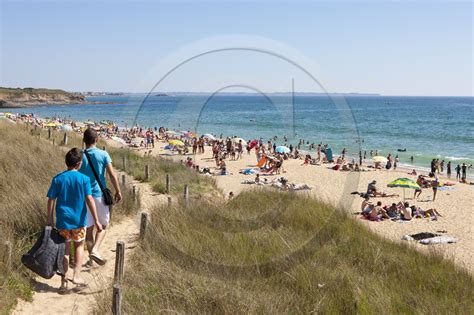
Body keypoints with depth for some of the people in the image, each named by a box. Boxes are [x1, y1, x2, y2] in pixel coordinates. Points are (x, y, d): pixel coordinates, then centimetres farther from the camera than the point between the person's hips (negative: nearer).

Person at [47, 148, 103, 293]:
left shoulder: (57, 179, -2)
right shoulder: (84, 179, -8)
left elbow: (51, 200, -2)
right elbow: (89, 199, -12)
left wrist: (49, 220, 8)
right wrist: (96, 221, -10)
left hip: (62, 221, 2)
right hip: (78, 221, -1)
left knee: (65, 249, 11)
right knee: (79, 246, 18)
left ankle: (63, 281, 11)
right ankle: (76, 276, 10)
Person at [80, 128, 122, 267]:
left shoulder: (80, 157, -2)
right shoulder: (103, 155, -7)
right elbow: (112, 175, -8)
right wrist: (118, 191, 2)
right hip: (100, 194, -2)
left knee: (89, 227, 10)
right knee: (103, 225, 13)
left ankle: (91, 259, 15)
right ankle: (95, 250, -8)